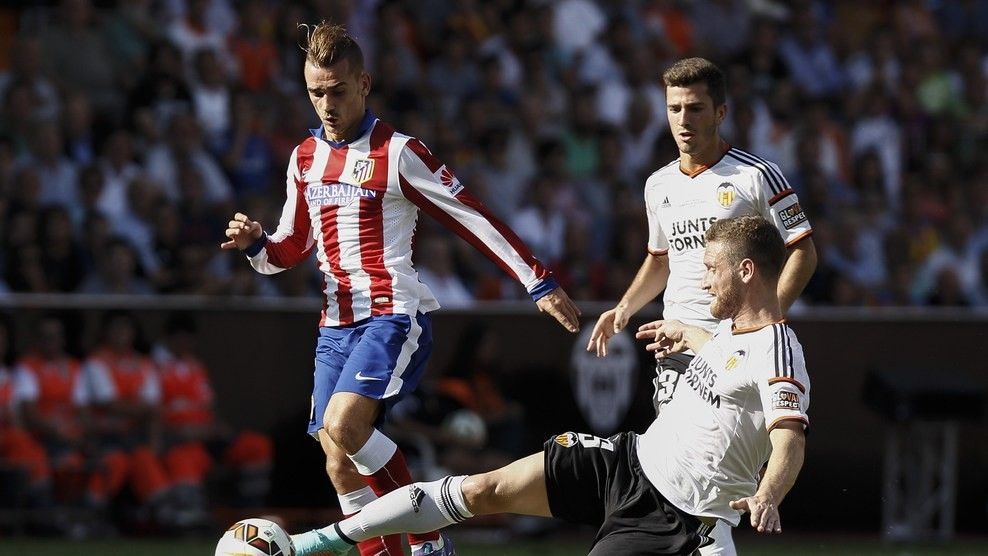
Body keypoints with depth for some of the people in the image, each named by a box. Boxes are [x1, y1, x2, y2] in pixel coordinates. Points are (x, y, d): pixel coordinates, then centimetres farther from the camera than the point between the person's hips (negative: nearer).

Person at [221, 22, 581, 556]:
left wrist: (538, 282, -8)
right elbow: (293, 247, 22)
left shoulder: (398, 152, -6)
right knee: (340, 465, 1)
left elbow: (473, 217, -5)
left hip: (395, 316, -7)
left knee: (342, 425, -27)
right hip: (336, 324, 7)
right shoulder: (305, 157, 13)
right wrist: (256, 244, -1)